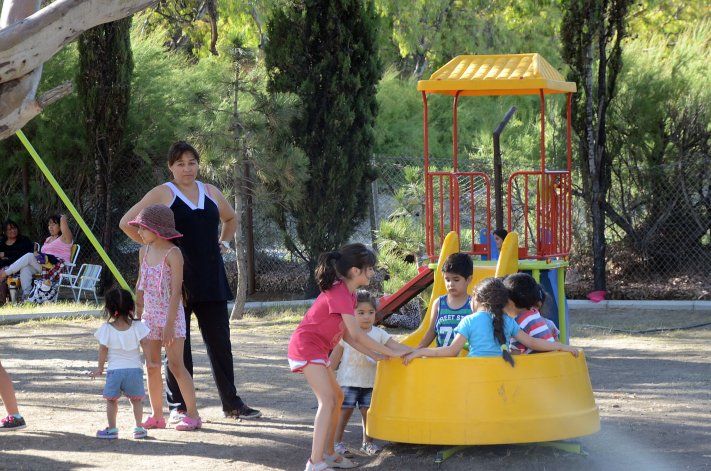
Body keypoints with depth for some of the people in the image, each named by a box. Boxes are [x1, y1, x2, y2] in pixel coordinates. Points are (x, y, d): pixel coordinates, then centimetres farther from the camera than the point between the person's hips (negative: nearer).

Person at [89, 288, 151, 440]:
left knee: (111, 400, 10)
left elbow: (103, 350, -2)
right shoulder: (137, 327, -1)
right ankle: (139, 428, 10)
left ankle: (112, 429, 6)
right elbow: (146, 345, -1)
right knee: (136, 399, 13)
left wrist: (100, 368, 8)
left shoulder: (106, 329, -5)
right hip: (135, 369, 1)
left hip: (114, 370, -1)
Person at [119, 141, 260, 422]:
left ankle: (231, 403, 12)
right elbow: (127, 223, -4)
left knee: (220, 342, 5)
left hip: (211, 279, 5)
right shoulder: (163, 193, -2)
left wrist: (224, 243, 17)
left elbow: (231, 219, 32)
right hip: (177, 280, -4)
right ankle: (178, 406, 6)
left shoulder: (210, 193, 13)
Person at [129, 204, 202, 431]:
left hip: (171, 315, -7)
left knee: (176, 366, -8)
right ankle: (157, 416, 13)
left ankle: (193, 414, -3)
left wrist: (169, 324, -21)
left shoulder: (173, 254, -14)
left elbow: (176, 291, -18)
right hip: (150, 316, 7)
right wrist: (138, 316, 16)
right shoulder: (144, 251, 8)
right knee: (152, 367, 7)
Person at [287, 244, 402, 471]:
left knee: (337, 398, 16)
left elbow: (348, 336, 10)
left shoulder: (347, 294, 10)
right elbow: (357, 335, -24)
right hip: (306, 347, -11)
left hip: (316, 350, 11)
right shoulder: (339, 294, -21)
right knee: (327, 401, -18)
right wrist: (390, 352, -18)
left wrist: (374, 355, 4)